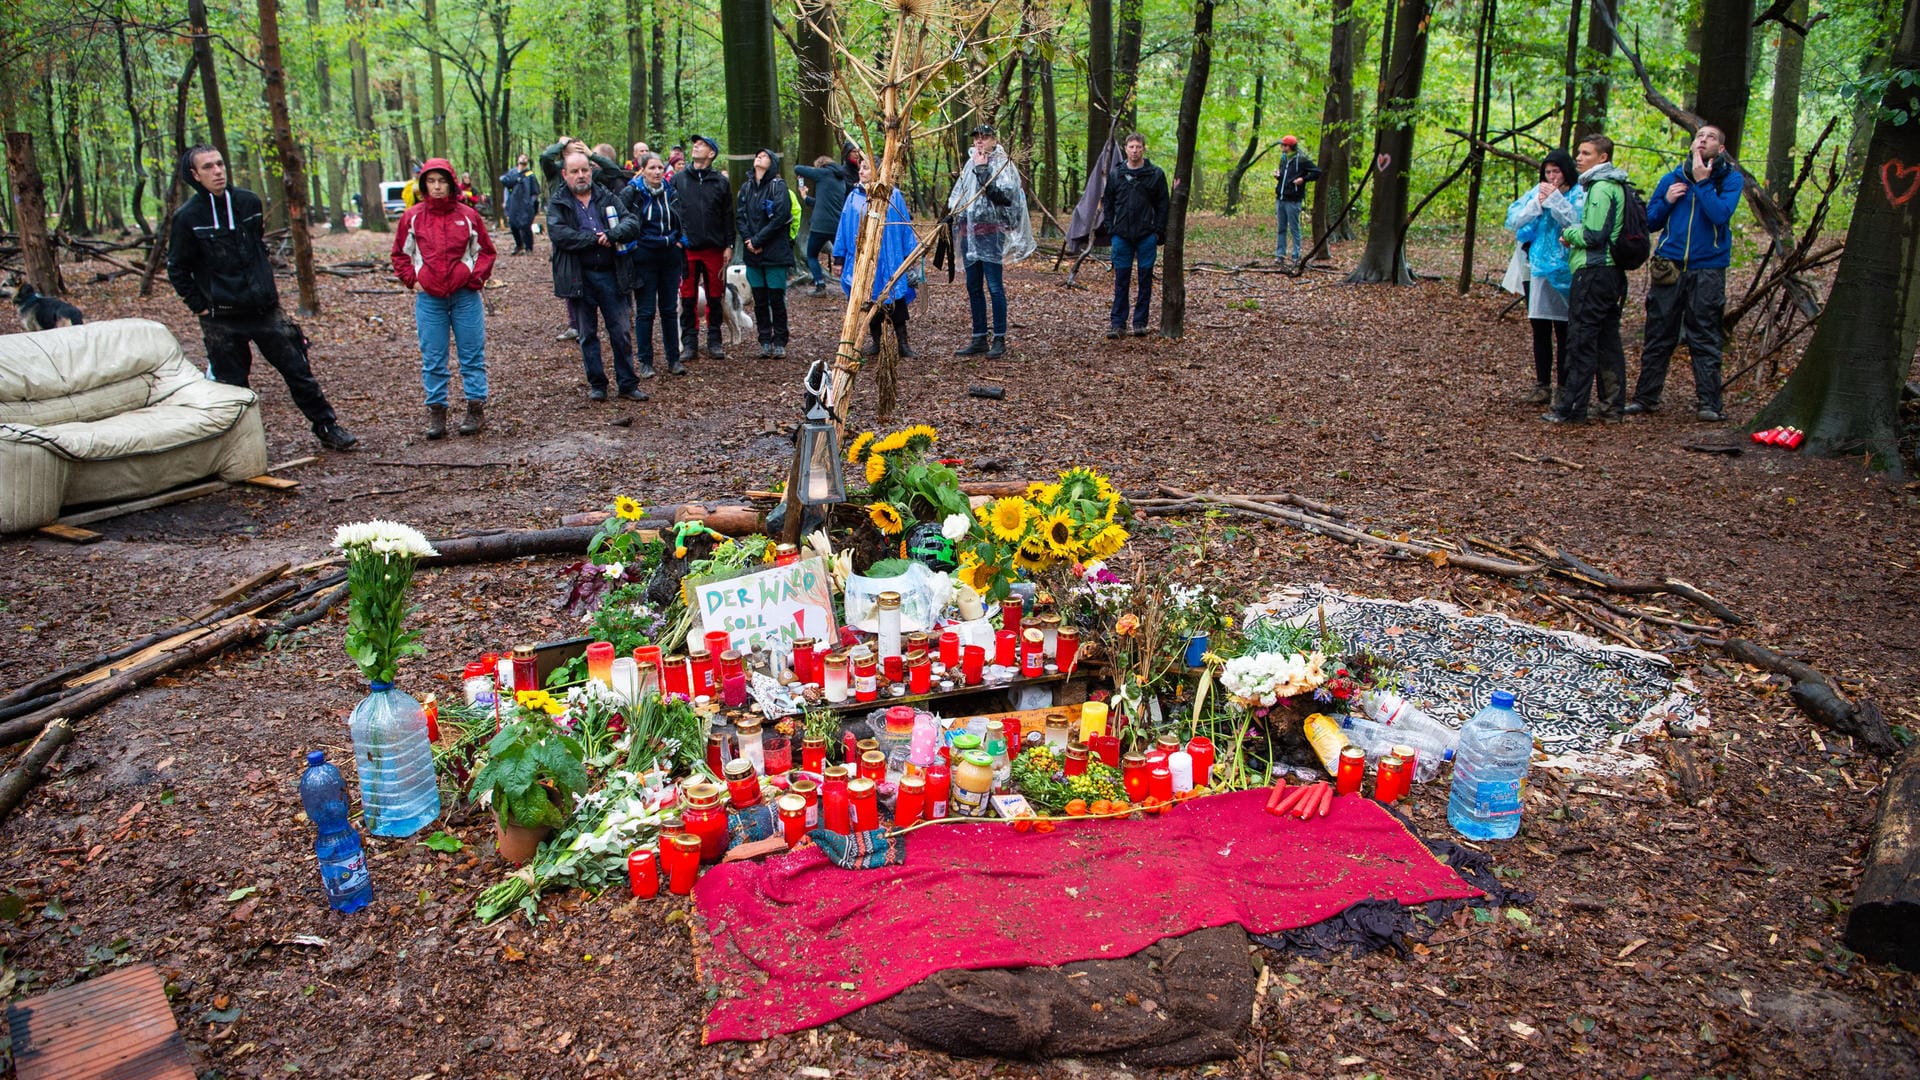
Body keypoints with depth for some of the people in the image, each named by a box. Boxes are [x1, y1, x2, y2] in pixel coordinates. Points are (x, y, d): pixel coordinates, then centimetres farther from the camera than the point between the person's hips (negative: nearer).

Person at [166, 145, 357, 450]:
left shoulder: (249, 202, 4)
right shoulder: (187, 217, -7)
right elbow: (177, 271, 1)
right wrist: (201, 308, -4)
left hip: (265, 309, 3)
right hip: (221, 319, -3)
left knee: (299, 370, 5)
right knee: (231, 386, 5)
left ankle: (327, 428, 15)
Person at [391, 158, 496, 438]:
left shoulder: (467, 215, 1)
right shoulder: (412, 217, 3)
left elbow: (486, 251, 8)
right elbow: (400, 255, 12)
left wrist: (476, 278, -4)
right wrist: (412, 281, 0)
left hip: (465, 297, -1)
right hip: (429, 299, 1)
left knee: (472, 356, 4)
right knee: (432, 360, 5)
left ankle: (476, 409, 12)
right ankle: (436, 412, 12)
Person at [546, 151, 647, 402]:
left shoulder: (608, 198, 9)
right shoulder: (558, 204, 1)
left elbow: (633, 223, -3)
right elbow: (558, 233, -15)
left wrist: (611, 235, -21)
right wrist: (596, 238, -16)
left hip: (612, 275, 1)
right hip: (579, 277, -1)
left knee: (622, 332, 3)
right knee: (587, 335, 8)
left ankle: (627, 384, 13)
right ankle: (596, 384, 19)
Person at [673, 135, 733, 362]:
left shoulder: (721, 182, 7)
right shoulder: (678, 179, 7)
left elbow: (728, 216, 7)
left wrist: (728, 245, 1)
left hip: (714, 249, 0)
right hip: (686, 248, 0)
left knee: (715, 297, 5)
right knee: (688, 298, 3)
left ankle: (714, 342, 14)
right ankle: (688, 342, 10)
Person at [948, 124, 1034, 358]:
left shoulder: (1001, 164, -4)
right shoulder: (970, 164, 17)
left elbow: (1001, 195, -19)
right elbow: (957, 197, 27)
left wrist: (982, 170, -16)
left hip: (991, 232, -7)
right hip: (969, 231, 7)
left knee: (994, 286, -7)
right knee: (973, 287, 8)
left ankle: (1000, 339, -1)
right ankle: (979, 339, 15)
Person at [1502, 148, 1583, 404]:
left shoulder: (1580, 194, 0)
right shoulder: (1535, 192, 11)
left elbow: (1577, 222, -16)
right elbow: (1512, 220, 1)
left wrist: (1554, 199, -15)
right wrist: (1537, 203, -11)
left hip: (1564, 272, -4)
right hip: (1536, 270, 4)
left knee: (1564, 332, 0)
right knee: (1540, 330, 7)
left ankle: (1565, 387, 5)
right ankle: (1542, 385, 13)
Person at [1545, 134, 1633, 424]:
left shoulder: (1601, 188, -13)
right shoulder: (1616, 186, 19)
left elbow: (1593, 235, -19)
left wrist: (1568, 232, -2)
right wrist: (1575, 233, 8)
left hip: (1594, 271, -10)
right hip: (1612, 272, 10)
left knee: (1581, 341, -8)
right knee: (1608, 341, 12)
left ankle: (1570, 408, -6)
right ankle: (1612, 406, 16)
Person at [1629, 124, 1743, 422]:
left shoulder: (1730, 179, 2)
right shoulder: (1672, 178, 10)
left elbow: (1721, 214, -15)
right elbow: (1650, 222, 13)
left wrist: (1702, 181, -14)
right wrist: (1666, 201, -4)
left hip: (1707, 271, -2)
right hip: (1669, 268, 2)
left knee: (1705, 339, -1)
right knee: (1658, 336, 5)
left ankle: (1708, 402, 1)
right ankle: (1645, 397, 12)